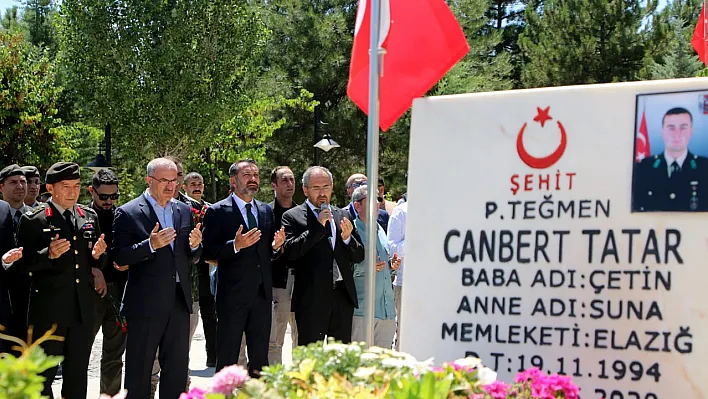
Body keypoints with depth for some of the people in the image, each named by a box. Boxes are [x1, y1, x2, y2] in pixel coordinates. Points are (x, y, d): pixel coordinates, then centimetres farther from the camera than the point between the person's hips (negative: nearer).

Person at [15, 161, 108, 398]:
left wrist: (97, 255, -4)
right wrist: (48, 255, -25)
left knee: (78, 373, 12)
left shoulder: (90, 217, 12)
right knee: (43, 373, 1)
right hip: (48, 308, -5)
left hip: (83, 308, 5)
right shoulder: (34, 220, -5)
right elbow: (22, 264, -9)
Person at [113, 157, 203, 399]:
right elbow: (120, 257, -11)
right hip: (145, 304, -5)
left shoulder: (184, 211, 12)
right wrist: (150, 245, -25)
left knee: (177, 369, 10)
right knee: (139, 371, 2)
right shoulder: (128, 213, -5)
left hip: (179, 301, 5)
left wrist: (195, 246, -7)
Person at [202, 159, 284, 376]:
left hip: (262, 293, 5)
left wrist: (276, 246, -3)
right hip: (232, 294, -5)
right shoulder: (218, 211, -4)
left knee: (260, 359, 10)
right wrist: (235, 245, -25)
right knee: (227, 359, 1)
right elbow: (208, 252, -11)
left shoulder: (266, 210, 14)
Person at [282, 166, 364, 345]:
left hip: (343, 297, 4)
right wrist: (318, 227, -15)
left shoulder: (342, 215, 15)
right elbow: (290, 251, -13)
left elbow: (359, 256, 16)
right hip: (311, 299, -4)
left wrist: (347, 238, -5)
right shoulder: (292, 217, 1)